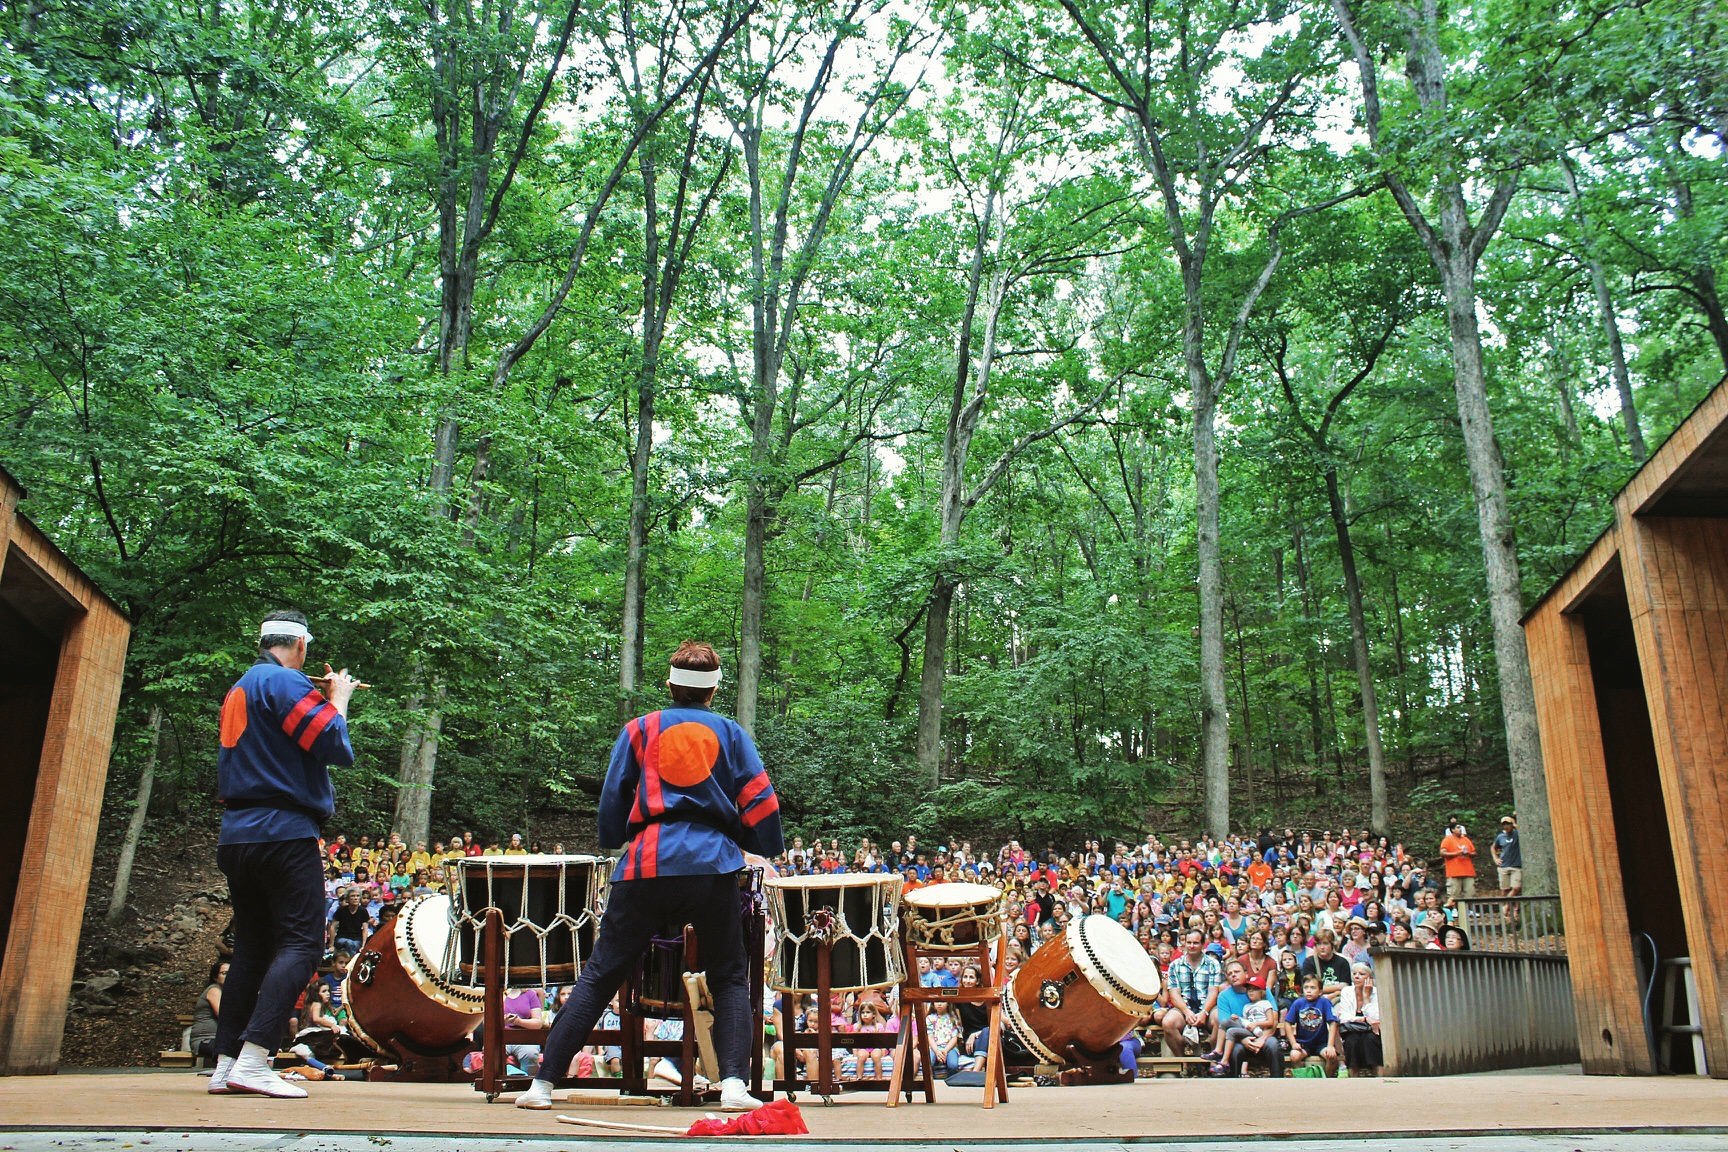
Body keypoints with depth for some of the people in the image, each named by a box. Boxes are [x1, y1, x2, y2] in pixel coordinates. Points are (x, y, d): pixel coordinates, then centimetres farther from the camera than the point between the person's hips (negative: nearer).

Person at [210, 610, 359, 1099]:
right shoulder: (285, 682, -9)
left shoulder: (238, 691, 19)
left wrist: (322, 698, 21)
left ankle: (226, 1064, 11)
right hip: (283, 833, -9)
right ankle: (252, 1063, -19)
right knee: (301, 944, -10)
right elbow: (336, 748, -15)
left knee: (252, 946, 13)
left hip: (237, 835, 9)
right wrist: (339, 699, 1)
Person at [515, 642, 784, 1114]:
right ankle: (733, 1084, -4)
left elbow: (612, 802, 16)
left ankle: (543, 1082, 7)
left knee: (600, 975, 9)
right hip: (713, 866, 0)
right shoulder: (731, 733, 12)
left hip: (647, 865, 1)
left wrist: (615, 843, 36)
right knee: (730, 978, 12)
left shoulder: (639, 730, 13)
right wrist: (766, 850, 26)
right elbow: (760, 800, 8)